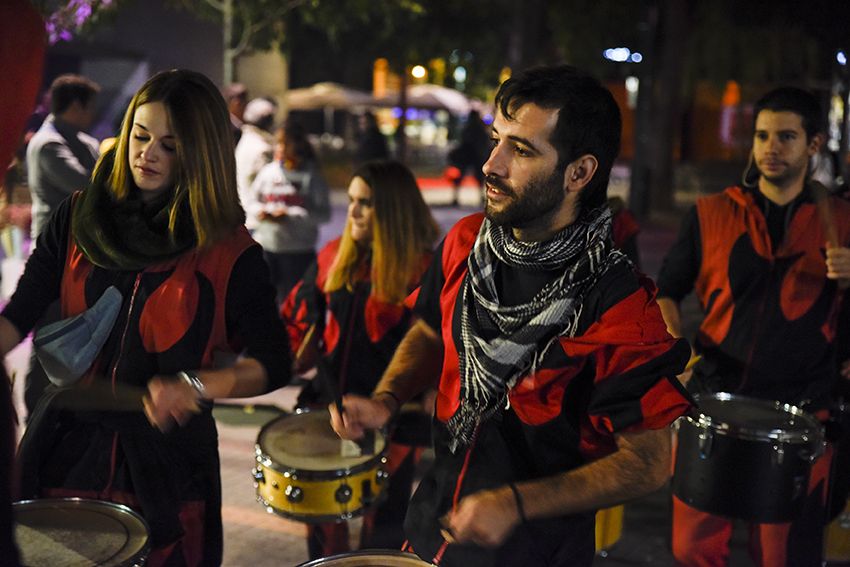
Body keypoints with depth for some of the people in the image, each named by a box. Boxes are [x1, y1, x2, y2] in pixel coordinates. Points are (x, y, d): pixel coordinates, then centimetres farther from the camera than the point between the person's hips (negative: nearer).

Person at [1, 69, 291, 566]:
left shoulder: (230, 253, -9)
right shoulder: (79, 218, 0)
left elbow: (273, 364, -10)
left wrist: (196, 386, -25)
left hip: (165, 466, -2)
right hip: (68, 446, 3)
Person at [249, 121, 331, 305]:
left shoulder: (312, 176, -6)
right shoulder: (268, 171, 6)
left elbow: (323, 213, -11)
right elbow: (252, 202, 14)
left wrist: (289, 215, -17)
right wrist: (260, 211, -8)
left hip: (298, 250, -3)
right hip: (265, 245, 4)